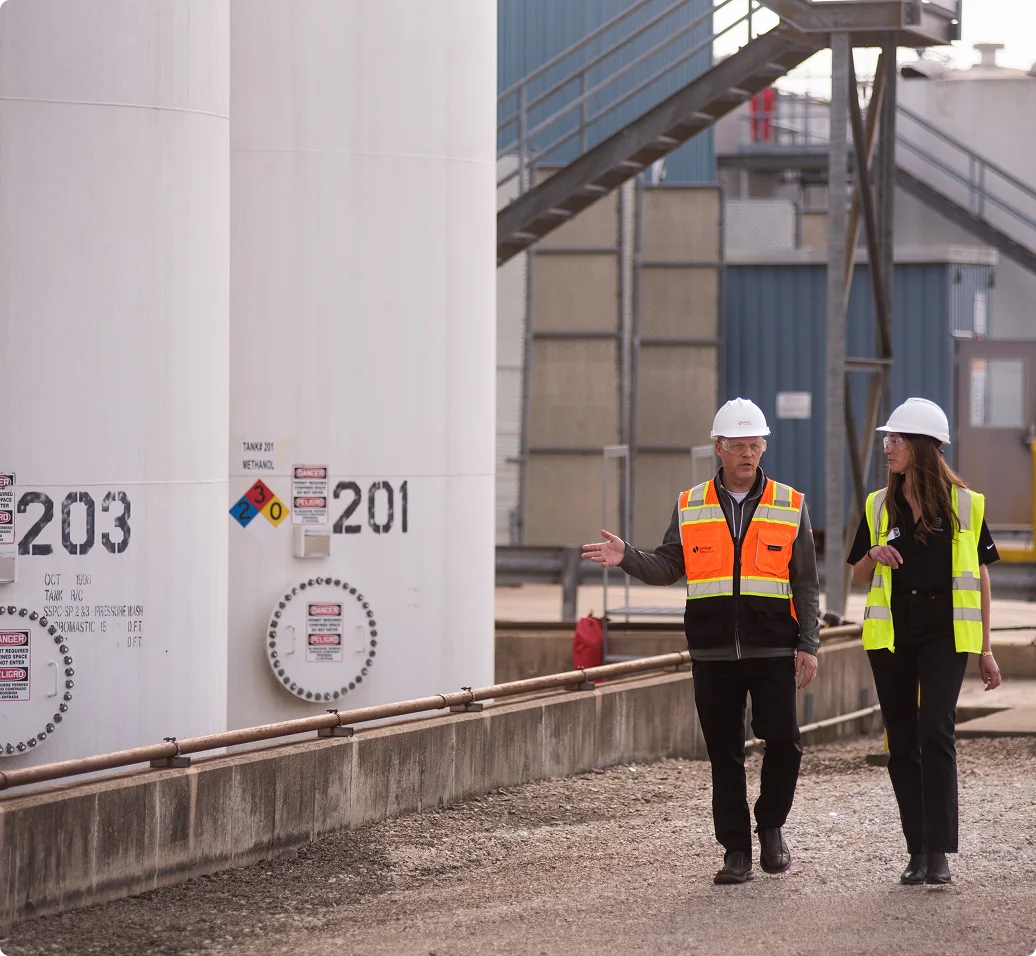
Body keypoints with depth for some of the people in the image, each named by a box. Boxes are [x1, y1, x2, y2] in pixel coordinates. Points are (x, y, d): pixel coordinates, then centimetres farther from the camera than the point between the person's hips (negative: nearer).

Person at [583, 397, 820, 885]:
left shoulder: (790, 506, 5)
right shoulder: (690, 507, 9)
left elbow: (805, 584, 6)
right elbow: (668, 566, 8)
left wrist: (808, 645, -1)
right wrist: (627, 557, -11)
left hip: (773, 650, -1)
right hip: (713, 652, 1)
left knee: (783, 742, -8)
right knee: (724, 753, 4)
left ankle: (771, 827, 16)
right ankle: (736, 850, 11)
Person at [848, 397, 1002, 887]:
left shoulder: (964, 504, -1)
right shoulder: (879, 507, 8)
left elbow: (980, 576, 5)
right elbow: (858, 579, 14)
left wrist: (985, 649, 4)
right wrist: (874, 555, -10)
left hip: (945, 634, -4)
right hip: (891, 635, 4)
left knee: (935, 733, -17)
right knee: (902, 744, 4)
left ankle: (939, 853, -18)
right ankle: (918, 850, 12)